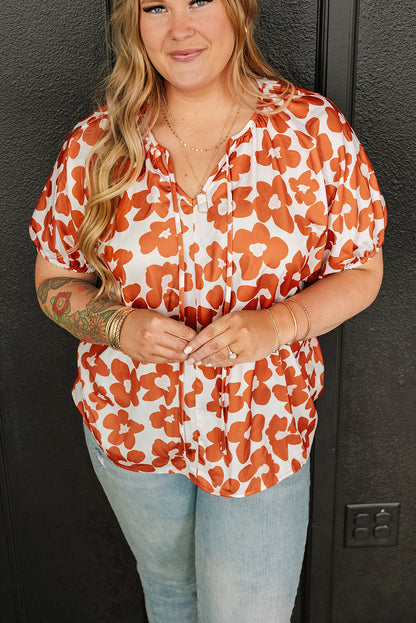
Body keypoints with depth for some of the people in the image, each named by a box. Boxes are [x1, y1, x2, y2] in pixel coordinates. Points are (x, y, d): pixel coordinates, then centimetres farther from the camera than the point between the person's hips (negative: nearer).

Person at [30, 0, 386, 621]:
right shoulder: (95, 144, -7)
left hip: (263, 426, -1)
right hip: (130, 422, 2)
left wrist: (281, 322, -22)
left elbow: (361, 271, -3)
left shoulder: (315, 127, -10)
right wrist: (119, 326, -18)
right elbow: (54, 280, 2)